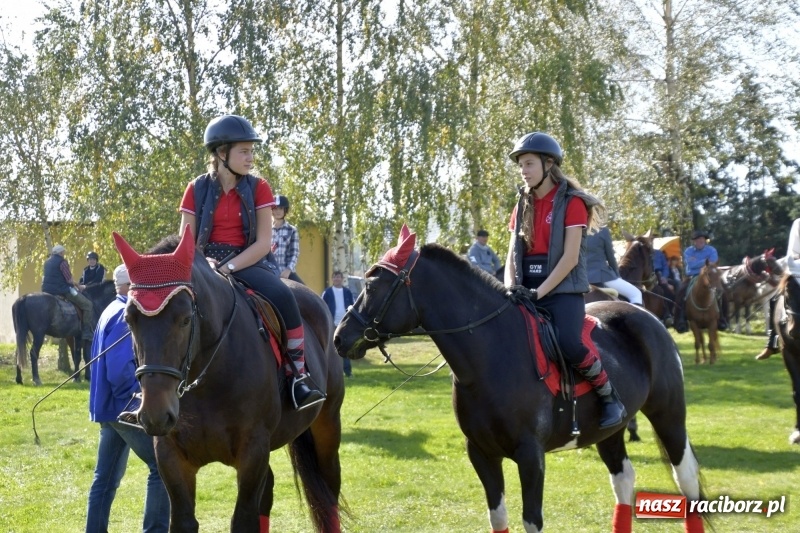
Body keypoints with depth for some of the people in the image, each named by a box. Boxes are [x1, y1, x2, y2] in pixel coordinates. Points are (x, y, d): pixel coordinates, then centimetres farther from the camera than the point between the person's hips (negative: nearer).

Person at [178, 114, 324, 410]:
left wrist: (229, 267, -17)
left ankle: (299, 374, -23)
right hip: (206, 263, 1)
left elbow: (264, 242, -5)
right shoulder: (197, 189, 4)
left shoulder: (258, 188, 3)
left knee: (283, 296, -30)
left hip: (247, 262, 0)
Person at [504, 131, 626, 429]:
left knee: (568, 344, -30)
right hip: (528, 291, 6)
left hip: (563, 289, -6)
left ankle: (609, 395, -7)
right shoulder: (522, 206, 14)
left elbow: (570, 258, -11)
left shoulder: (571, 202, -4)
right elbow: (512, 255, 11)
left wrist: (540, 292, -18)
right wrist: (510, 289, -8)